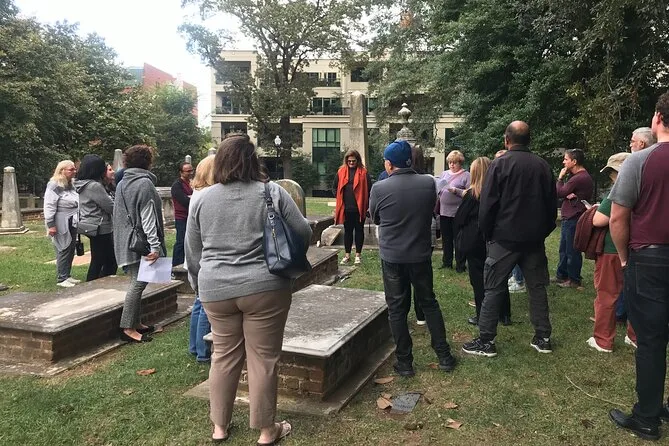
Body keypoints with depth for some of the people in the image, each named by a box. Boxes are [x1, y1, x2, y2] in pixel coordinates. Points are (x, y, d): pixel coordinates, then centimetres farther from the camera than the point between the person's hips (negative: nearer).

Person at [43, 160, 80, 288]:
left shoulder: (71, 184, 12)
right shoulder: (54, 186, -13)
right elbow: (49, 206, -17)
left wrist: (78, 220, 20)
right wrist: (50, 225, -20)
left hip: (72, 223, 8)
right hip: (61, 224, -8)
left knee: (71, 250, 11)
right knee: (63, 251, -4)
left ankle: (67, 275, 20)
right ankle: (61, 279, 3)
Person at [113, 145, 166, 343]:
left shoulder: (122, 184, 15)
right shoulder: (144, 183, -13)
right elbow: (148, 217, -19)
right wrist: (155, 245, -22)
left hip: (126, 242, 9)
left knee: (137, 282, 15)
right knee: (138, 283, -6)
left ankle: (136, 323, 20)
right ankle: (128, 328, -3)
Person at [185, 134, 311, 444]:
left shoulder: (201, 199, 4)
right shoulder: (272, 192, -4)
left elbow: (193, 252, 9)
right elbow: (303, 233, -2)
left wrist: (199, 285, 23)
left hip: (216, 290, 3)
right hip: (264, 288, -3)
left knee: (224, 355, 16)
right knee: (263, 359, 6)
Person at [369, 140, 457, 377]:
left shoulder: (379, 189, -14)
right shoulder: (429, 183, -7)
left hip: (392, 256, -2)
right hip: (421, 254, 3)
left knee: (397, 308, 9)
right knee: (429, 302, 18)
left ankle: (404, 362, 16)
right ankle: (444, 355, 23)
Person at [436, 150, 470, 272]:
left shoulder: (466, 175, -4)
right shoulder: (444, 174, 13)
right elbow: (438, 190, 18)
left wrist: (456, 191, -21)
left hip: (457, 213, -5)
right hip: (444, 211, 6)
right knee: (446, 239, 13)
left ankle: (460, 265, 11)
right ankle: (447, 262, 26)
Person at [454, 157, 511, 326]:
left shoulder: (472, 194, -14)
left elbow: (459, 219, -8)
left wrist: (461, 236, 9)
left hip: (474, 242, -5)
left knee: (478, 280, 4)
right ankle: (504, 315, 21)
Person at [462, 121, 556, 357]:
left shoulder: (500, 164, -10)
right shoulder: (543, 166, 5)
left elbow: (487, 204, -10)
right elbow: (552, 204, 11)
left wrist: (487, 233, 2)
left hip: (505, 238, -5)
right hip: (535, 238, 5)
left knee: (494, 288, 1)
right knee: (537, 287, 13)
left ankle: (486, 341, 4)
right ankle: (543, 338, 20)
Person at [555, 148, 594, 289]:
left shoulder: (579, 178, -20)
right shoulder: (577, 176, 16)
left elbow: (559, 193, -14)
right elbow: (565, 193, 10)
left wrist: (560, 178, 0)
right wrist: (567, 194, -13)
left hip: (574, 220, -11)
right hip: (569, 218, 11)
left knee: (572, 251, -1)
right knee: (564, 249, 18)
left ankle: (574, 280, 8)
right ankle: (561, 275, 28)